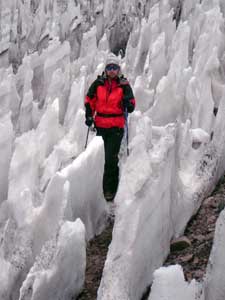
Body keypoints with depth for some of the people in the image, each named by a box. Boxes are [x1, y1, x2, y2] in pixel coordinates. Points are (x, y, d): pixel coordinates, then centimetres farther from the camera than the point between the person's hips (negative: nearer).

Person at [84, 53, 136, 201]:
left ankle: (110, 189, -1)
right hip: (100, 126, 3)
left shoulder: (124, 85, -2)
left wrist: (129, 104, -23)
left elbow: (131, 107, -1)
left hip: (116, 127, -3)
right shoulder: (98, 83, 5)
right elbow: (89, 100, 15)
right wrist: (89, 115, 2)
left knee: (111, 158, -8)